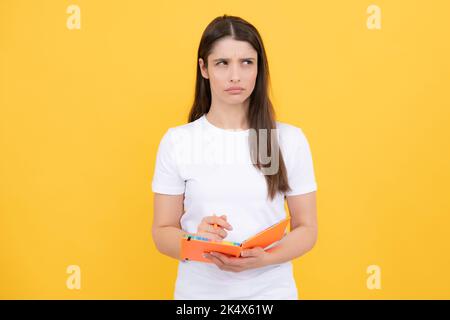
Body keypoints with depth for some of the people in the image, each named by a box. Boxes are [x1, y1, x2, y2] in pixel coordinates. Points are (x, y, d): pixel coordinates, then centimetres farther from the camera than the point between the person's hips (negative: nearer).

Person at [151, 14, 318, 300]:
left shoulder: (290, 139, -6)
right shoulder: (177, 141, -6)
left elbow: (307, 228, -1)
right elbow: (162, 232, -2)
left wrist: (263, 258, -18)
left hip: (271, 289, 0)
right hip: (199, 289, 0)